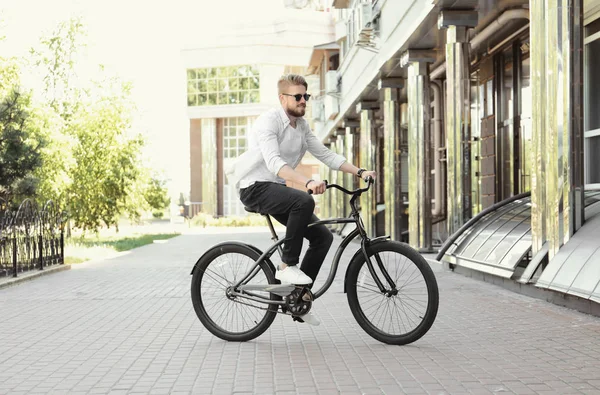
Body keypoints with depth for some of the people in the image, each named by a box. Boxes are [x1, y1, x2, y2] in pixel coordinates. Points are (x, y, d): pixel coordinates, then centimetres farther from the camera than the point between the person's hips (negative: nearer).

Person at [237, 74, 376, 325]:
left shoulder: (301, 126, 11)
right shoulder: (269, 121, -16)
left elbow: (326, 155, 12)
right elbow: (274, 162, -31)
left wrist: (360, 172, 0)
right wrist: (308, 182, -44)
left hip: (277, 190, 9)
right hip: (256, 188, -9)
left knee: (323, 236, -1)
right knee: (304, 201, -35)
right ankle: (287, 266, -21)